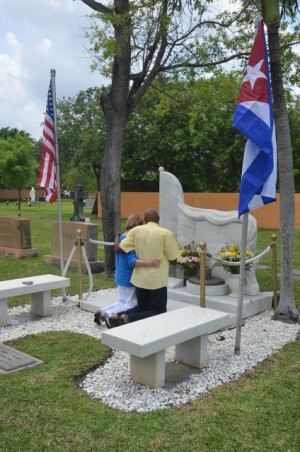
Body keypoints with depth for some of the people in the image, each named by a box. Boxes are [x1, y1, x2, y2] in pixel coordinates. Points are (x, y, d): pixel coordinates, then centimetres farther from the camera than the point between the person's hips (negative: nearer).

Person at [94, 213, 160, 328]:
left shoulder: (120, 237, 4)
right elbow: (132, 261, -32)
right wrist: (148, 263, -48)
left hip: (120, 277, 9)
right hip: (129, 279, -9)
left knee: (122, 302, 21)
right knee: (132, 304, 5)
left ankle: (102, 312, 9)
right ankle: (109, 314, -11)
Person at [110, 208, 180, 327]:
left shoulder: (136, 230, -1)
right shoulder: (166, 233, -9)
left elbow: (117, 249, 0)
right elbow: (173, 260, -5)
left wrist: (117, 236, 19)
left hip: (140, 279, 5)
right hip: (157, 280, -4)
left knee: (142, 307, 22)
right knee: (159, 312, 8)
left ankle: (118, 316, -3)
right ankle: (127, 318, -13)